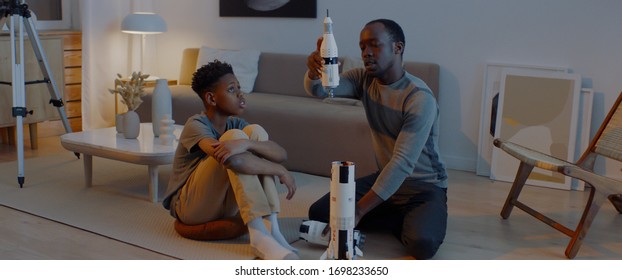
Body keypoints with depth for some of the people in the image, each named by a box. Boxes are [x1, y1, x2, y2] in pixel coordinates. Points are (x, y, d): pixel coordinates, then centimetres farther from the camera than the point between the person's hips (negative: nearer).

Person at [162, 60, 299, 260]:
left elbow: (281, 154, -14)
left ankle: (270, 227, -23)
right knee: (235, 136, -27)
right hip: (190, 206, -6)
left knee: (255, 131, -13)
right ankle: (259, 236, -35)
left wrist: (246, 144, -35)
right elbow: (226, 157, -37)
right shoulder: (196, 125, -16)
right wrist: (280, 171, -27)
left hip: (224, 206, 6)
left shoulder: (236, 123, 3)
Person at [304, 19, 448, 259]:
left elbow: (403, 163, -31)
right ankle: (403, 219, 5)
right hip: (384, 178, 6)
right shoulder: (364, 79, -3)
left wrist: (357, 212, -36)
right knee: (318, 213, -7)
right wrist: (315, 68, -44)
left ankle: (414, 221, 3)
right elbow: (317, 89, -18)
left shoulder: (420, 98, -24)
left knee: (422, 243, -34)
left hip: (424, 186, -6)